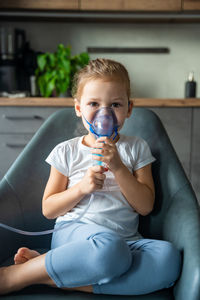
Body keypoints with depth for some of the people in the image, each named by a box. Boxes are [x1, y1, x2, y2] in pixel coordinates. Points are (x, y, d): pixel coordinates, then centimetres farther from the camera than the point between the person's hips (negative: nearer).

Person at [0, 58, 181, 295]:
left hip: (126, 238, 4)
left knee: (169, 257, -32)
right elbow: (48, 209, 8)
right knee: (109, 246, -40)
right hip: (74, 232, -3)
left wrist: (118, 167, -8)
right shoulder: (67, 151, 9)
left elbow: (145, 206, 5)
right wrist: (82, 188, -9)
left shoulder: (136, 148, 13)